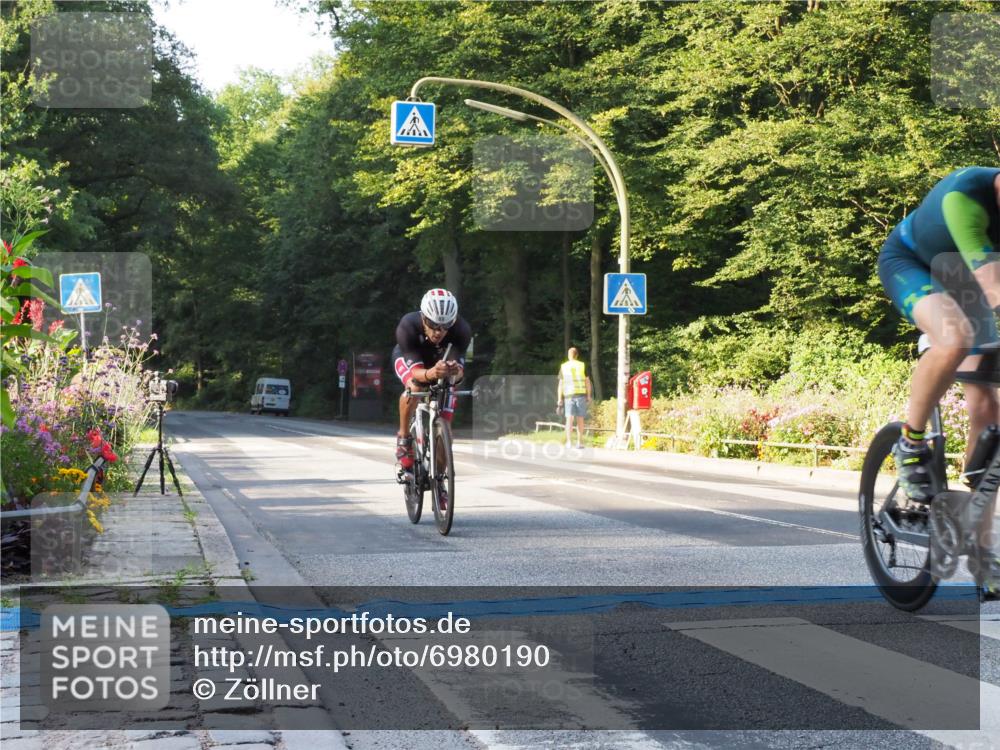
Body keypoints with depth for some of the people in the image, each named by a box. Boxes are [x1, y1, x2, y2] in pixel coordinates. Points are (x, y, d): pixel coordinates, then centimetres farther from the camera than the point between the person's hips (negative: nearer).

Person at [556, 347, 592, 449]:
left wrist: (559, 398, 7)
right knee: (580, 419, 5)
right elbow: (587, 381, 2)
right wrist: (589, 395, 9)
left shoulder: (563, 367, 5)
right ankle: (579, 442, 5)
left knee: (569, 419, -1)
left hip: (569, 395, 0)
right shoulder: (582, 366, 3)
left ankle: (568, 441, -14)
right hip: (581, 394, 0)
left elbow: (561, 384, 4)